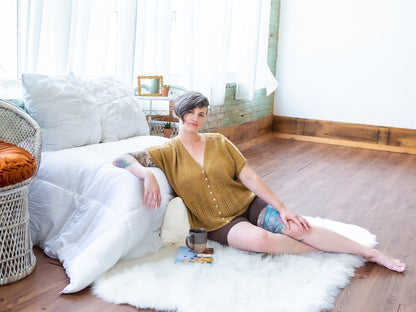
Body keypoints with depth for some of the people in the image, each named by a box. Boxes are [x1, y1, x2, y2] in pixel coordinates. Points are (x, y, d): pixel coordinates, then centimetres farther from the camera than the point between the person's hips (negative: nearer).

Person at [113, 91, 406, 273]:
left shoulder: (218, 141, 3)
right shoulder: (168, 152, -3)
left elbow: (250, 177, 0)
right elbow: (121, 159, -12)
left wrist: (283, 209, -8)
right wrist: (148, 174, -33)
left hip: (249, 204, 2)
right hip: (220, 222, -2)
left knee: (297, 228, -22)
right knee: (260, 239, -35)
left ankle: (371, 253, -8)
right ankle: (321, 251, -11)